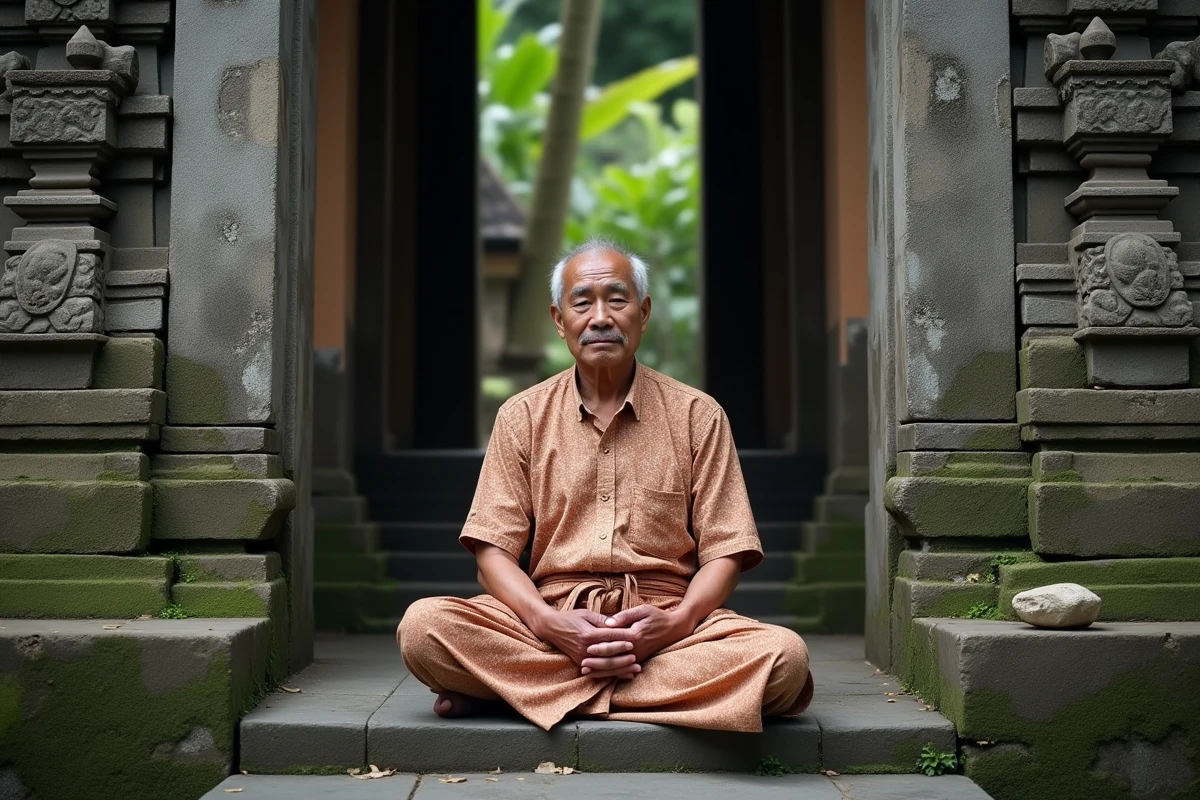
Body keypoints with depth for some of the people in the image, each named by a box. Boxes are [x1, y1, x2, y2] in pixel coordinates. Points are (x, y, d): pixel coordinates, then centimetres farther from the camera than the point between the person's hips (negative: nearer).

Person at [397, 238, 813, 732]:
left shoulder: (697, 415, 8)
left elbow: (724, 552, 4)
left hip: (665, 623, 1)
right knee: (421, 627, -27)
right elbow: (494, 549, 4)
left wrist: (677, 622, -16)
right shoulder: (521, 417, 10)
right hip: (551, 622, -1)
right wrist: (547, 622, -16)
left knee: (785, 657, -31)